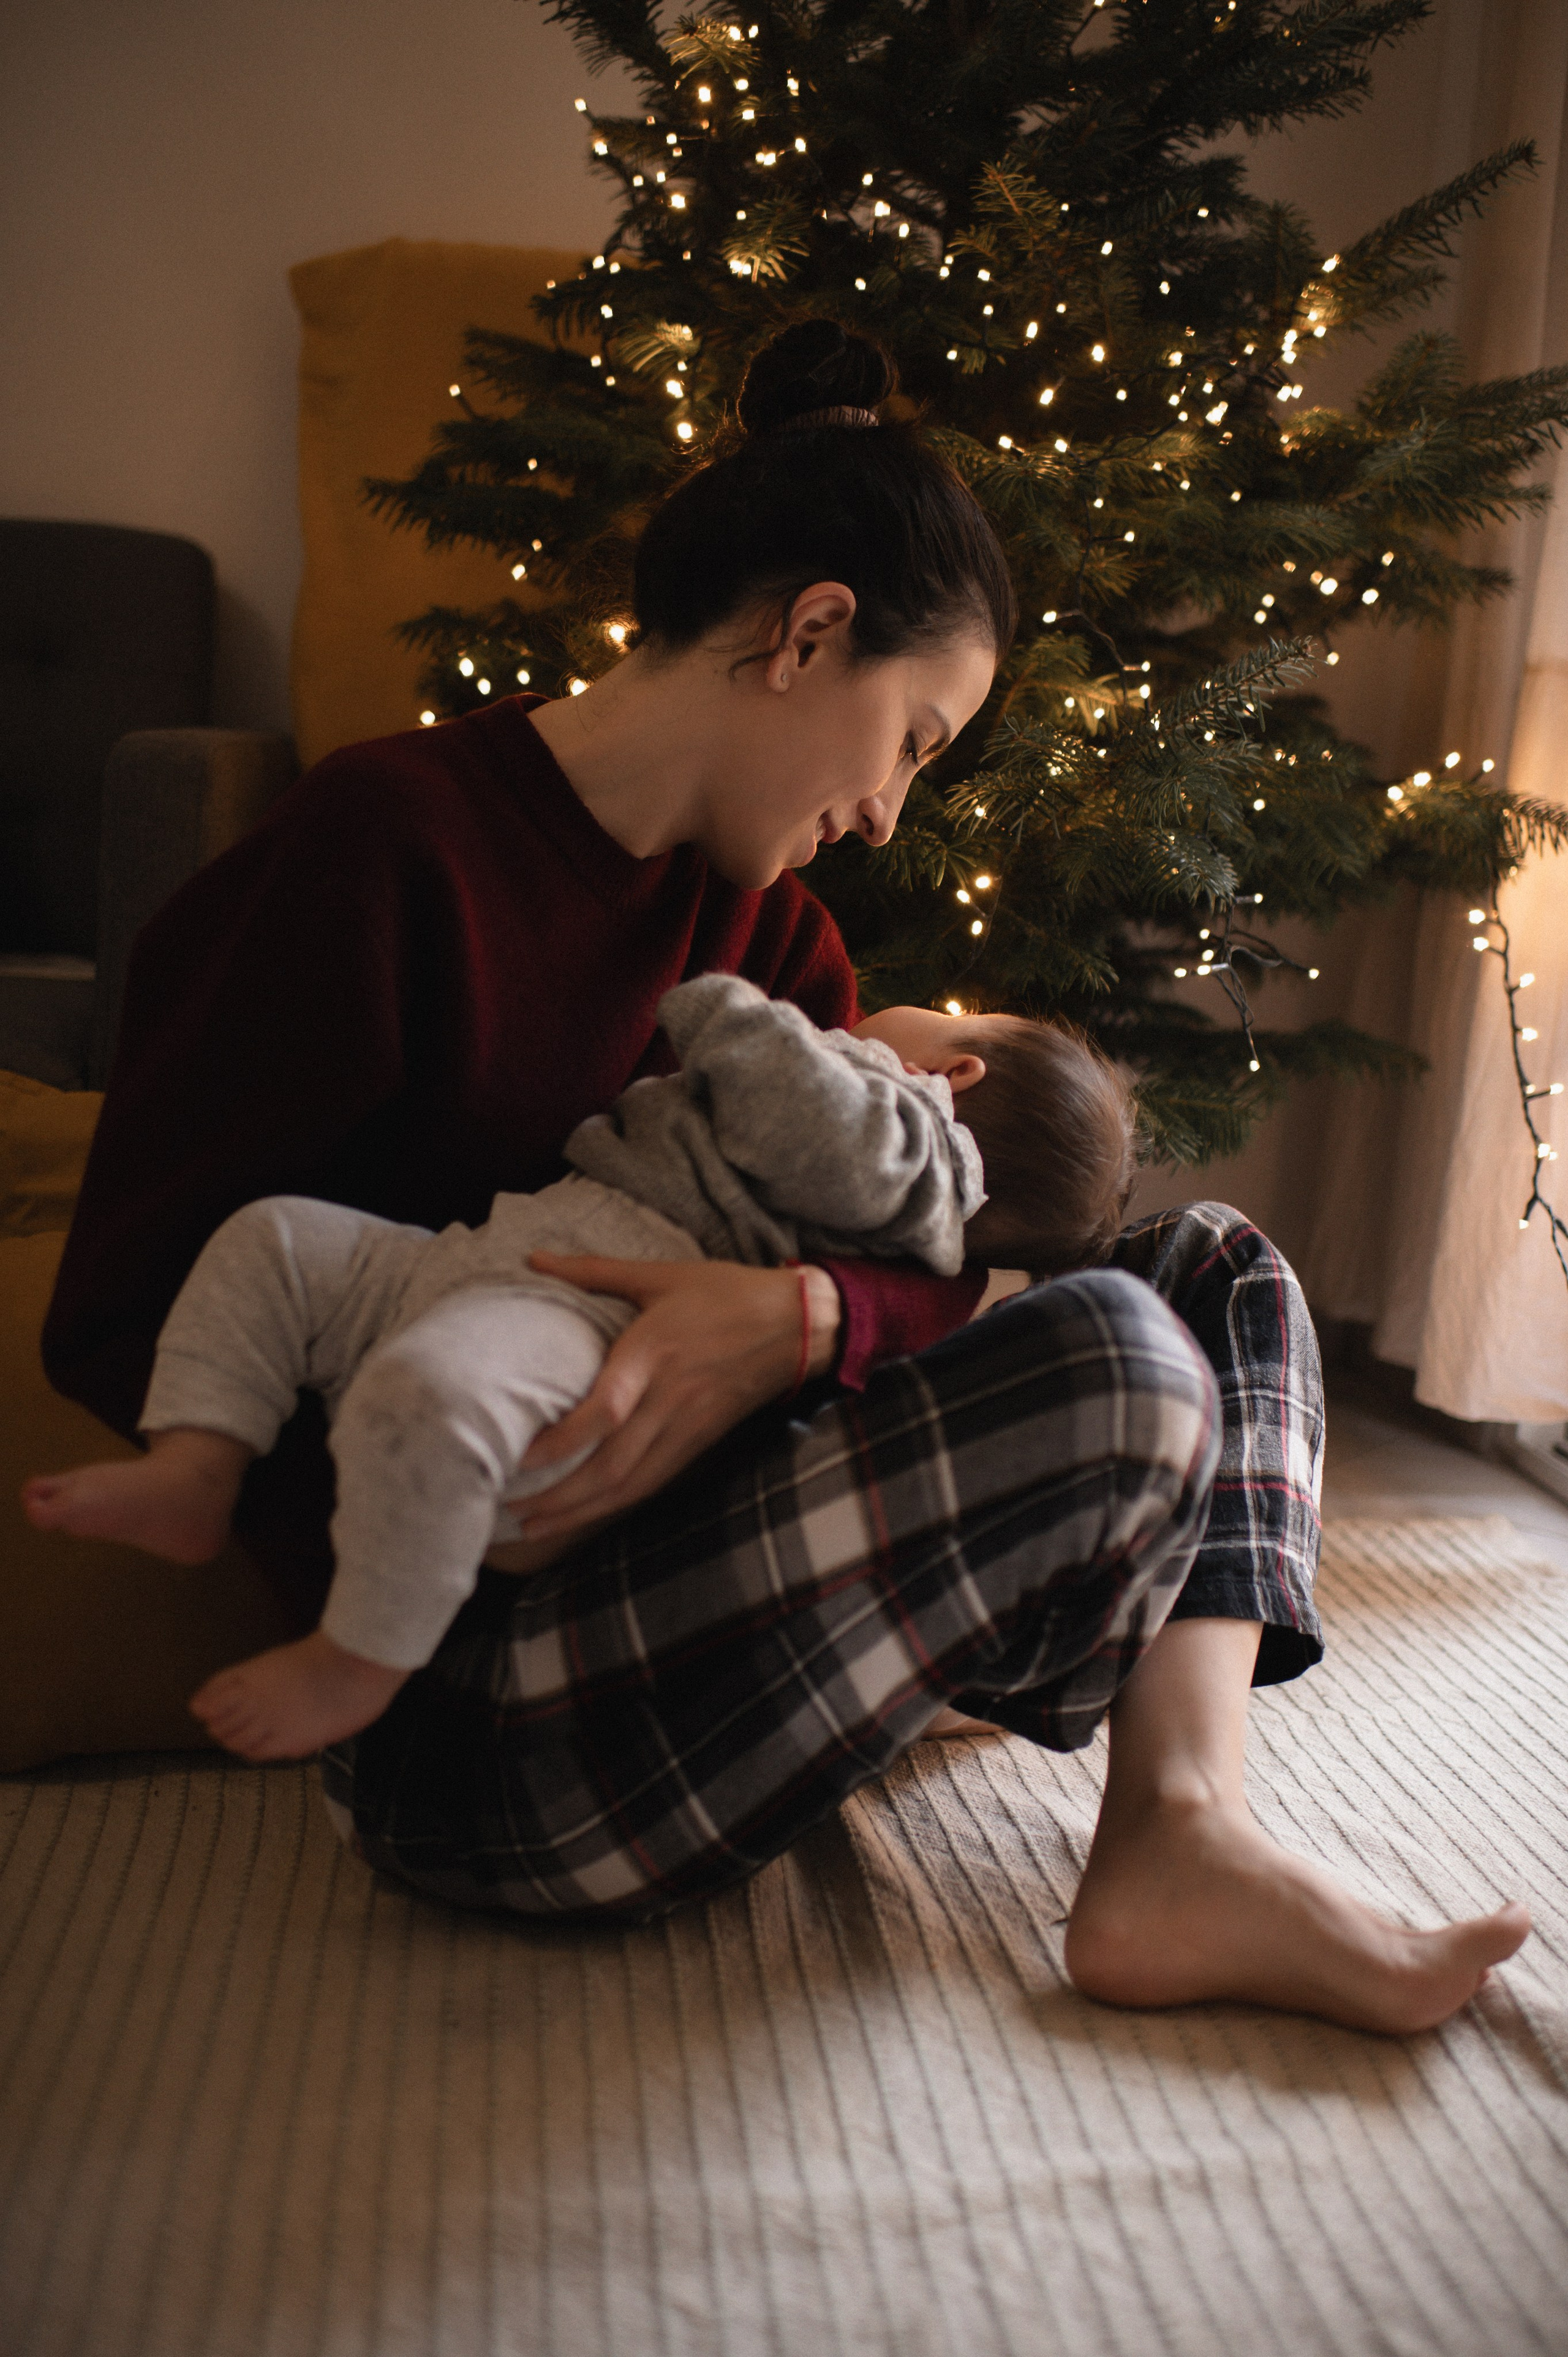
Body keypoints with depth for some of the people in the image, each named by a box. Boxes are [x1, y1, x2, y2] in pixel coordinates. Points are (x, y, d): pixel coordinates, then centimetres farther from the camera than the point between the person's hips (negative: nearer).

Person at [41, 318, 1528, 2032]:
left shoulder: (759, 923, 9)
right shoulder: (386, 848, -13)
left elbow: (924, 1270, 0)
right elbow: (115, 1320, -12)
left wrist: (799, 1317, -23)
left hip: (701, 1557, 8)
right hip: (463, 1696, -8)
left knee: (1214, 1270, 4)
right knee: (1112, 1371, -26)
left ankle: (1183, 1843, -13)